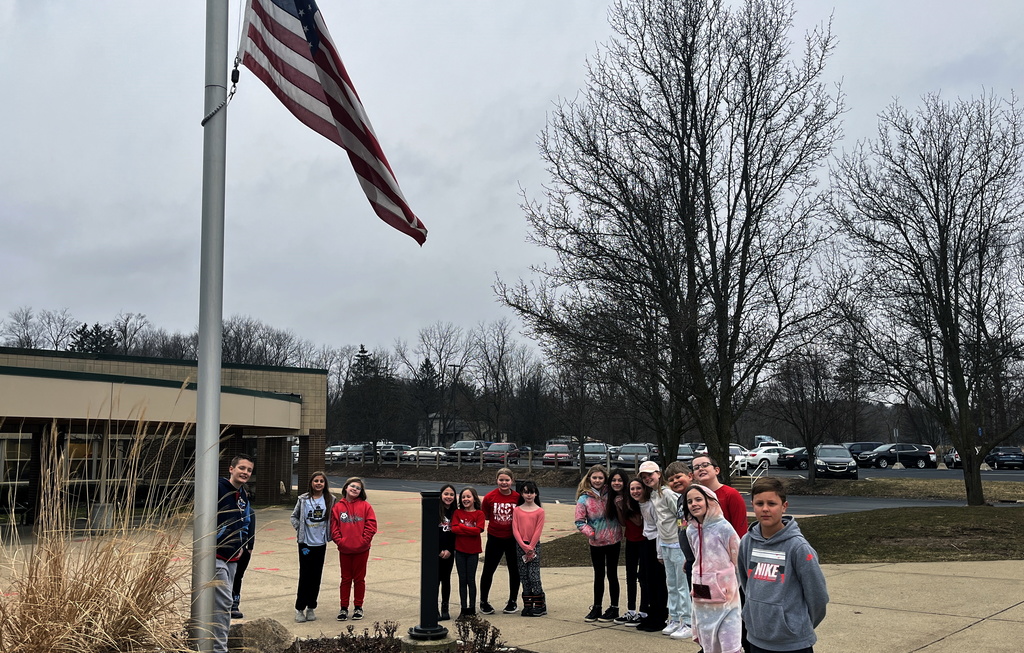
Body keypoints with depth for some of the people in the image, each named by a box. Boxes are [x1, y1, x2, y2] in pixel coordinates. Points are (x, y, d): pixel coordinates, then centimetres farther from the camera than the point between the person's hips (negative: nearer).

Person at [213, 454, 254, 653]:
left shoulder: (244, 496, 11)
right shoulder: (218, 488, -16)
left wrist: (240, 543, 13)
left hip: (232, 557, 9)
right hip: (216, 555, -9)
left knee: (223, 601, 15)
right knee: (224, 602, -12)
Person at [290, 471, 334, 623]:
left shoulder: (330, 500, 1)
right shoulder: (303, 499, -2)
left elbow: (333, 518, 10)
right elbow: (294, 516, 7)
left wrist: (329, 533, 0)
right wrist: (300, 529, -3)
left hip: (321, 543, 2)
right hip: (305, 543, -1)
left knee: (316, 576, 7)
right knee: (305, 575, -1)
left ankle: (311, 608, 17)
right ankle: (299, 608, 8)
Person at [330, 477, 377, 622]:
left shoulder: (365, 506, -2)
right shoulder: (337, 507, 2)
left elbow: (371, 525, -5)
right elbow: (334, 527, 1)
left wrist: (364, 540, -12)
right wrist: (339, 541, -10)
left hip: (361, 550, -1)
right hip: (344, 550, 1)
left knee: (359, 579, 9)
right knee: (346, 579, 11)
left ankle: (358, 607, 21)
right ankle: (344, 608, 19)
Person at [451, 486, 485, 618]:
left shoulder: (479, 513, -4)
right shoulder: (457, 512, 2)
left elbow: (478, 529, -17)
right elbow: (454, 528, -9)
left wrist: (461, 527, -14)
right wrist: (470, 530, -17)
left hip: (473, 551, -2)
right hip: (460, 550, 2)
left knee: (471, 580, 5)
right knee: (462, 580, 7)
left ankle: (472, 608, 14)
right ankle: (463, 608, 15)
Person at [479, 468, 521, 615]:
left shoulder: (518, 497, -8)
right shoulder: (489, 497, -9)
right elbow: (484, 515, 4)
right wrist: (496, 521, -1)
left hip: (513, 539, 1)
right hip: (495, 538, -1)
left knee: (514, 570, 9)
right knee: (488, 570, 5)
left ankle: (512, 602, 25)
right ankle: (483, 602, 21)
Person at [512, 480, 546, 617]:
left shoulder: (539, 511, -2)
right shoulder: (517, 510, 4)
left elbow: (538, 531, -5)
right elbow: (515, 530, -1)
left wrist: (530, 548, -10)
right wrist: (524, 546, -10)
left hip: (534, 545, -2)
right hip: (520, 545, 2)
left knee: (534, 576, -6)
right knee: (524, 577, 6)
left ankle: (540, 606, 4)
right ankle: (527, 605, 13)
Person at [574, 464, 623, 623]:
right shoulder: (584, 498, -5)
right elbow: (580, 521, -3)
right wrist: (590, 532, -15)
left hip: (613, 540, 0)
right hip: (596, 543, 1)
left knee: (612, 574, 7)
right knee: (599, 575, 12)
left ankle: (614, 608, 19)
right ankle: (596, 608, 24)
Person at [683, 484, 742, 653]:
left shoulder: (724, 528, -13)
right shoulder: (691, 531, 5)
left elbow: (739, 562, -6)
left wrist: (731, 589, 0)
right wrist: (698, 585, 14)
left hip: (725, 598, -6)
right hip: (701, 598, 6)